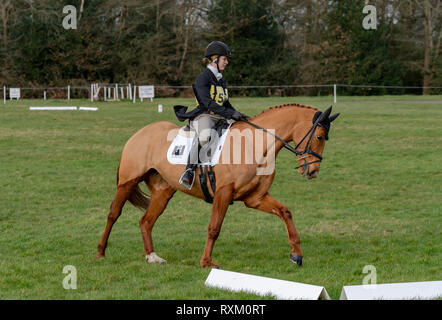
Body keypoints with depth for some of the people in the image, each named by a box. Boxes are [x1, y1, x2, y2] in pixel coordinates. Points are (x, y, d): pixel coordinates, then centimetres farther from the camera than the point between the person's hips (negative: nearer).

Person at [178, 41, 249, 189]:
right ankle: (190, 168, -29)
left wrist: (239, 115, 12)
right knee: (204, 136, -39)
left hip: (220, 118, 9)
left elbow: (225, 103, 28)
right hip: (204, 116, -9)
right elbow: (208, 104, -17)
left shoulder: (220, 80, 22)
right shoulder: (203, 78, -5)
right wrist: (231, 114, -22)